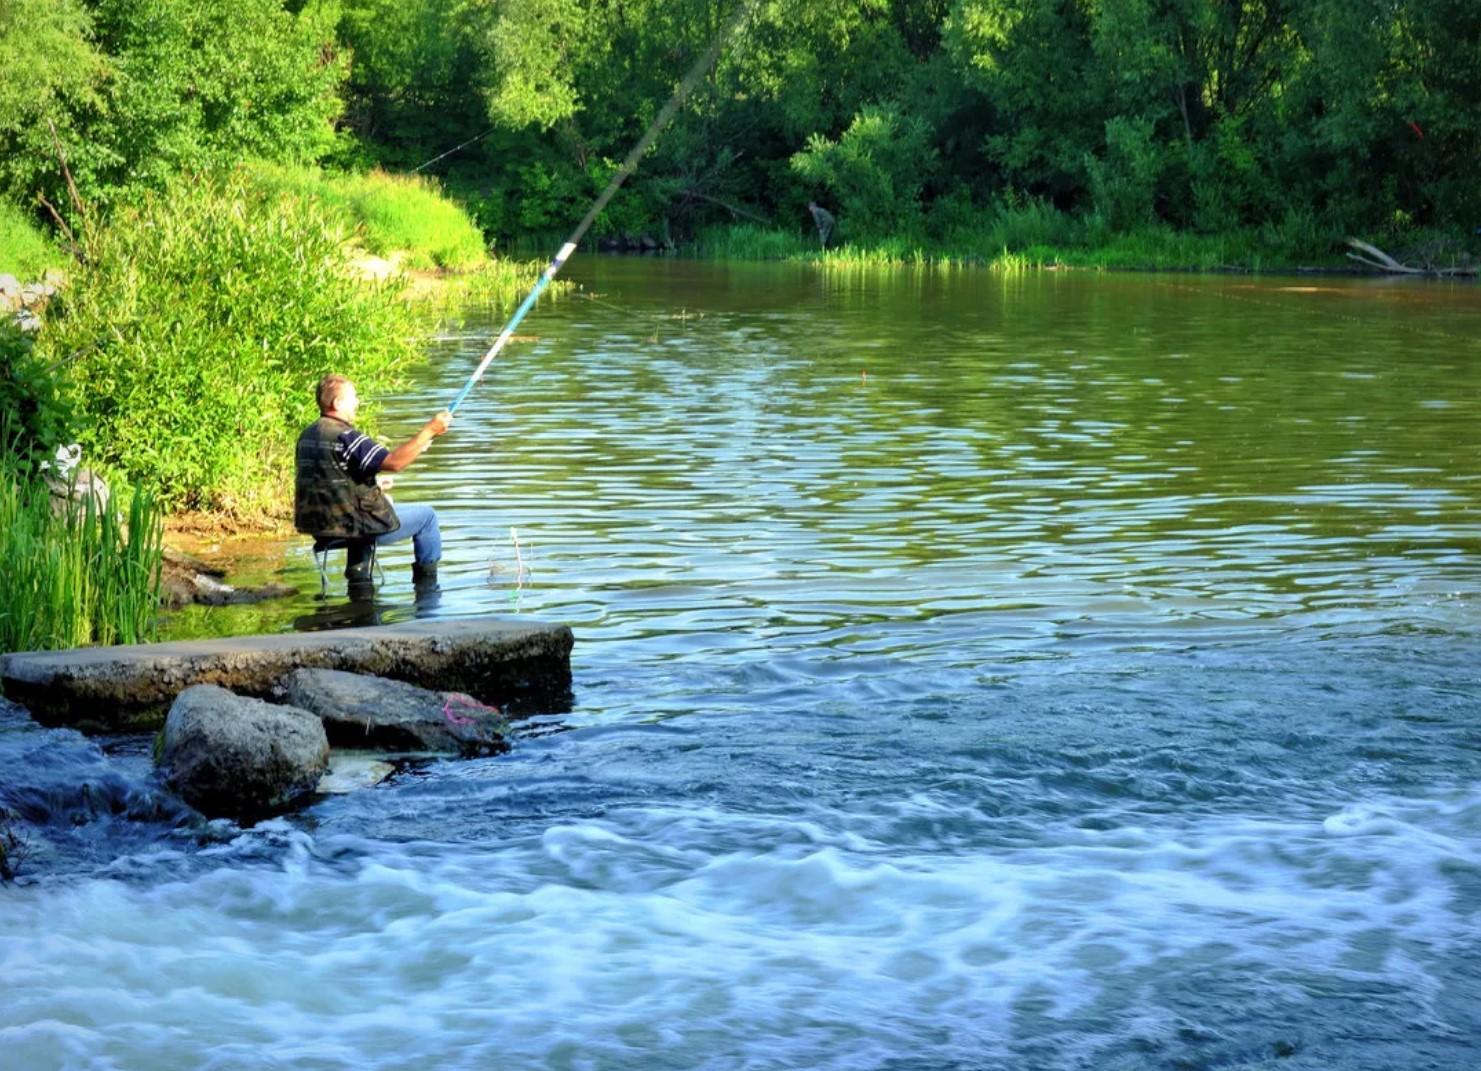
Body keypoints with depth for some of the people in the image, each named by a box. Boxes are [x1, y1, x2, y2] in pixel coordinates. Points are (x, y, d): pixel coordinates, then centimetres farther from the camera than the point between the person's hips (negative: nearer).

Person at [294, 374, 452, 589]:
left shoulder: (307, 435, 8)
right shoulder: (346, 437, -20)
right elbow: (394, 462, -27)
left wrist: (372, 481, 27)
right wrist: (429, 431, -21)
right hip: (351, 526, -8)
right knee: (426, 515, 9)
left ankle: (357, 573, 29)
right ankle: (427, 583, 19)